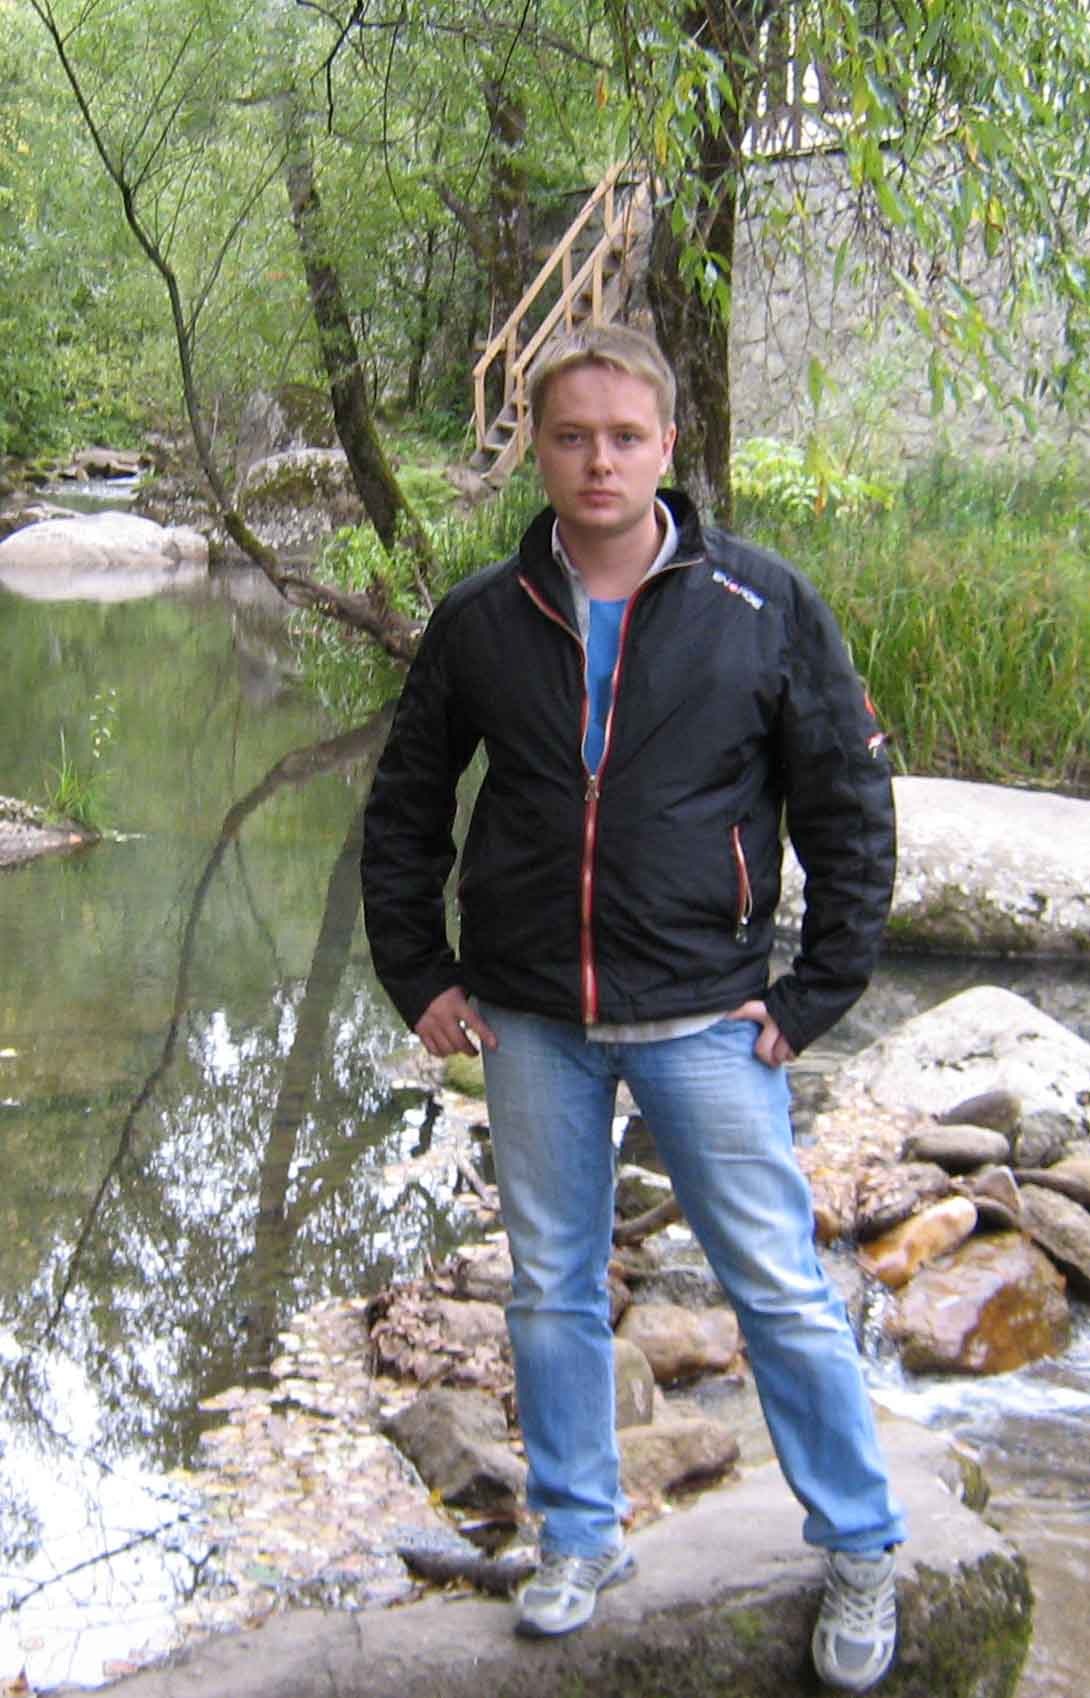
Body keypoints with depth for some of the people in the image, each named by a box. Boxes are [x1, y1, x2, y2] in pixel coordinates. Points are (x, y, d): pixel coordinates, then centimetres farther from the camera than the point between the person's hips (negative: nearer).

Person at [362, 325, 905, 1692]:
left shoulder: (764, 607, -5)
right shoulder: (481, 621, 1)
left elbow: (851, 809, 1)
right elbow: (403, 809, 13)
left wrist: (817, 994, -3)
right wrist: (419, 978, 7)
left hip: (705, 1017, -2)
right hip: (532, 1026, 3)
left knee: (782, 1292, 3)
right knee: (552, 1294, 13)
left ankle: (860, 1554, 22)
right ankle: (580, 1536, 32)